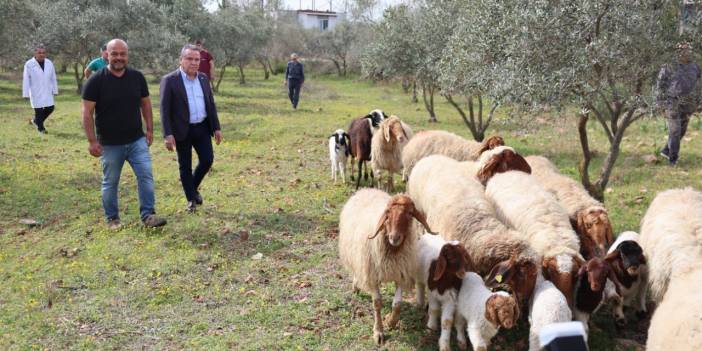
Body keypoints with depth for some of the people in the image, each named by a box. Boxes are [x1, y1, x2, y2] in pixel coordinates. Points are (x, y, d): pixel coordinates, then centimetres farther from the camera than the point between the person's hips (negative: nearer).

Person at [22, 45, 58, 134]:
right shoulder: (29, 64, -10)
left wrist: (55, 90, 8)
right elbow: (26, 80, -10)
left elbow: (53, 78, 7)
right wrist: (26, 94, -12)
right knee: (39, 110, -2)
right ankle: (40, 128, 15)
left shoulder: (49, 63, 2)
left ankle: (36, 120, 29)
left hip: (47, 92, 4)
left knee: (50, 108, 4)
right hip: (35, 92, -4)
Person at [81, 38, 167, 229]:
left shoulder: (137, 77, 1)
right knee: (110, 183, 9)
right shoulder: (96, 81, -9)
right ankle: (112, 219, 24)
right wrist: (92, 141, -13)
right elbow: (87, 112, -9)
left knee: (146, 176, -7)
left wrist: (149, 129, 8)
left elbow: (145, 104, 12)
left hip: (137, 140, 2)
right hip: (110, 144, -2)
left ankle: (148, 215, 1)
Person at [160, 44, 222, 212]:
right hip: (183, 130, -4)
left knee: (207, 159, 3)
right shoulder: (169, 80, -10)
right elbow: (165, 109, -12)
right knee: (185, 166, 5)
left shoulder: (203, 78, 6)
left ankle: (194, 187, 30)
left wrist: (216, 127, 8)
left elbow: (211, 104, 12)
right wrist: (168, 134, -18)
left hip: (202, 128, 4)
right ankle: (191, 199, 20)